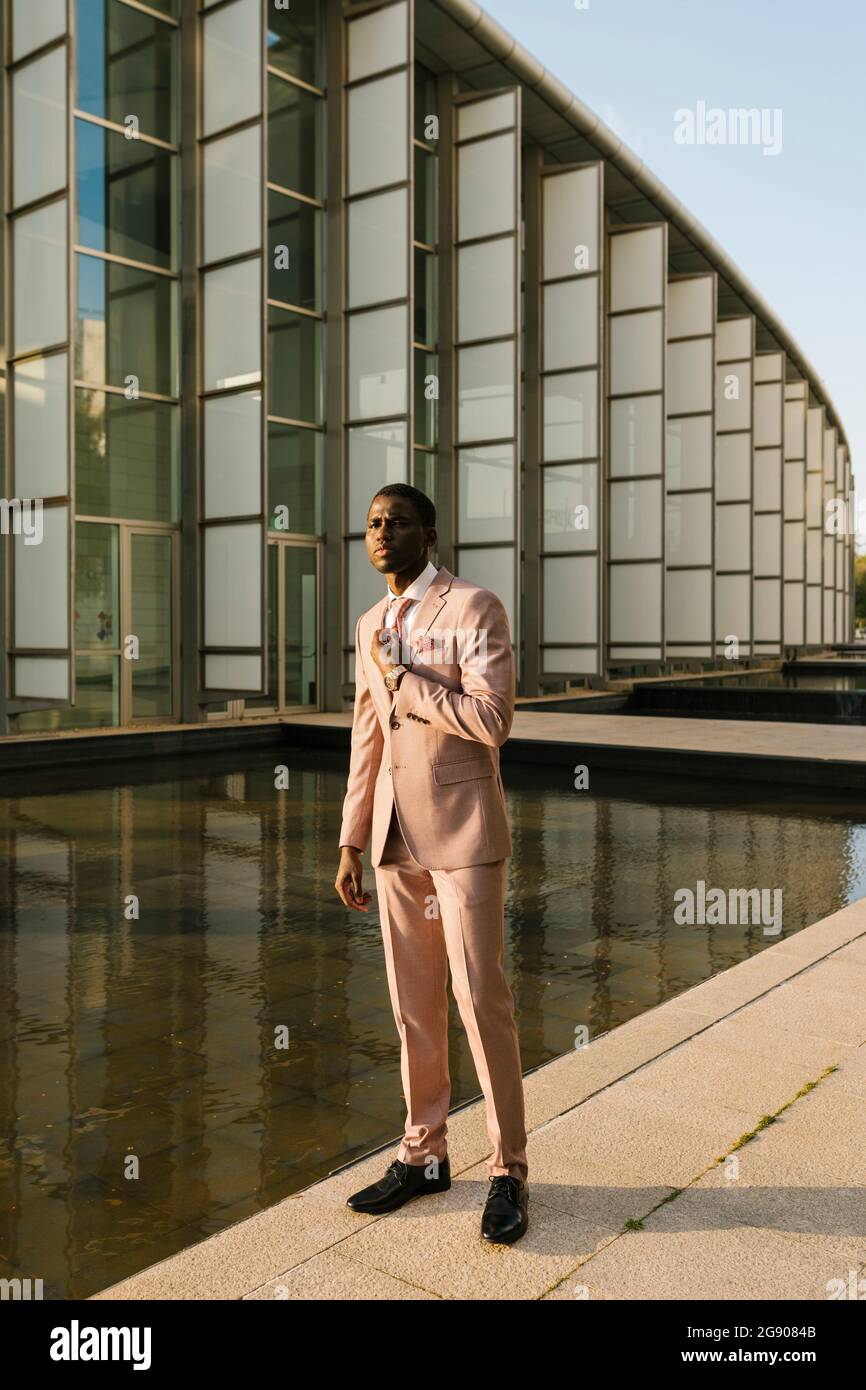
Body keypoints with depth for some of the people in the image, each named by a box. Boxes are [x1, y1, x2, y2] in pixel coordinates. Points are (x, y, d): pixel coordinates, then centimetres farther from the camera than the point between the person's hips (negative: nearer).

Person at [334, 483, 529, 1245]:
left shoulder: (475, 608, -7)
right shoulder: (371, 625, 14)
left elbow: (492, 720, -20)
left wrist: (401, 679, -12)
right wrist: (351, 846, 14)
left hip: (463, 832, -6)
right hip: (397, 836, 6)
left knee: (481, 999, -2)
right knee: (413, 1005, 12)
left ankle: (509, 1172, 12)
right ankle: (424, 1155, 26)